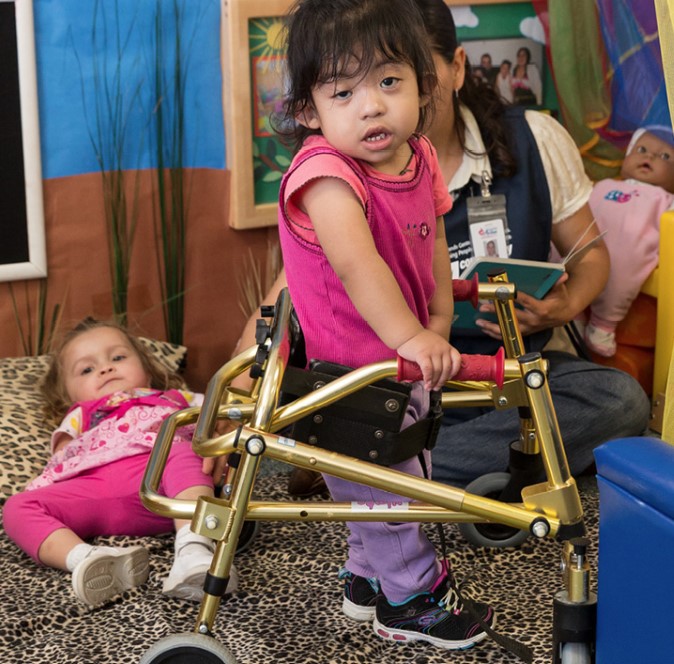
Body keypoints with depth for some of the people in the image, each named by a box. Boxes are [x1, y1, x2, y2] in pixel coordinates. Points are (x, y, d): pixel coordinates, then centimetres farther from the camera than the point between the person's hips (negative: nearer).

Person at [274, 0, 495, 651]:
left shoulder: (419, 159, -2)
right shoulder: (325, 172, -29)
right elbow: (355, 262, -43)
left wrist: (439, 320, 8)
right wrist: (410, 337, -50)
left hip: (401, 359, 9)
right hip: (345, 373, -9)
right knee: (387, 488, 5)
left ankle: (367, 578, 46)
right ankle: (412, 598, 28)